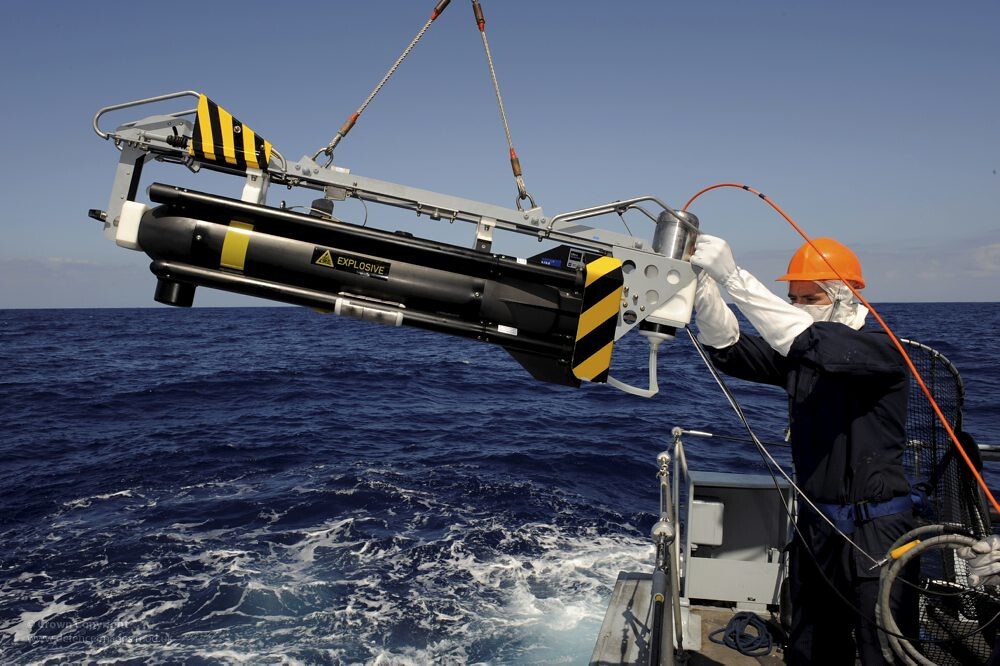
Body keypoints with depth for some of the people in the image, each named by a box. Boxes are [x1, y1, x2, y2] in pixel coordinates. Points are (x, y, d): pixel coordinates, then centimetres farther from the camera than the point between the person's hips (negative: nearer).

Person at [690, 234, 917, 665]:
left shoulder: (882, 349, -13)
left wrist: (733, 277, -36)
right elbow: (727, 347, -6)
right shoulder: (798, 355, 6)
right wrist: (703, 282, -22)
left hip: (874, 533, -6)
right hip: (814, 527, 7)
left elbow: (810, 340, -32)